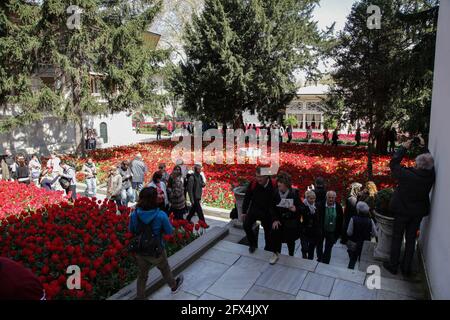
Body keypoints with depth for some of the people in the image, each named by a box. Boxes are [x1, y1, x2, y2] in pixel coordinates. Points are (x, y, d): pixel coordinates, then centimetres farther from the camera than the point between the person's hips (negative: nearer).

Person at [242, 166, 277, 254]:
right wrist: (244, 211, 0)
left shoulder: (273, 185, -21)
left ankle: (268, 249, 38)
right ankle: (253, 243, 12)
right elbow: (247, 198, -4)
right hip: (254, 209, 1)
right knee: (246, 225, -15)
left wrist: (275, 215, -8)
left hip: (267, 212, -1)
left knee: (268, 232, 13)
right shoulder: (253, 183, -17)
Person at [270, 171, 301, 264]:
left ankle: (291, 256, 29)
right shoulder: (276, 193, -5)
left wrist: (295, 209, -26)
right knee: (275, 232, -17)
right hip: (280, 219, 2)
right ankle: (276, 253, 4)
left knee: (290, 239, 1)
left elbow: (300, 207, -4)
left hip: (292, 220, -2)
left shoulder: (294, 193, -10)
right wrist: (275, 219, -12)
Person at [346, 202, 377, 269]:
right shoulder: (370, 221, -13)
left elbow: (349, 233, -14)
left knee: (352, 260, 15)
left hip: (353, 244, -1)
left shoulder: (353, 219, -18)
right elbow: (374, 233, -4)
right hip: (366, 246, 1)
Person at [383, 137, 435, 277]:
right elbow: (429, 162, 4)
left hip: (402, 211, -4)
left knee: (397, 238, 12)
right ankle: (407, 268, 27)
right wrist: (424, 146, 9)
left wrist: (404, 148, -8)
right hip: (418, 212, 4)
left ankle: (393, 265, 23)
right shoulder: (431, 176, -16)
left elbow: (393, 164, -14)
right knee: (411, 239, 16)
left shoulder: (407, 175, -28)